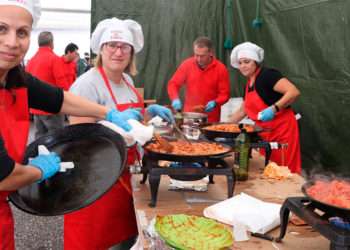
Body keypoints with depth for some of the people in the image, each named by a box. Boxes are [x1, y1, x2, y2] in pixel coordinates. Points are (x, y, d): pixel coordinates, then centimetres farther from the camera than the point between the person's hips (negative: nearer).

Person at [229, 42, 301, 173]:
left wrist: (274, 109, -30)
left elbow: (294, 92, -23)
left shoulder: (267, 75, -12)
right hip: (265, 133, 8)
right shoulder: (248, 84, 13)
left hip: (282, 130, -8)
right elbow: (242, 111, 25)